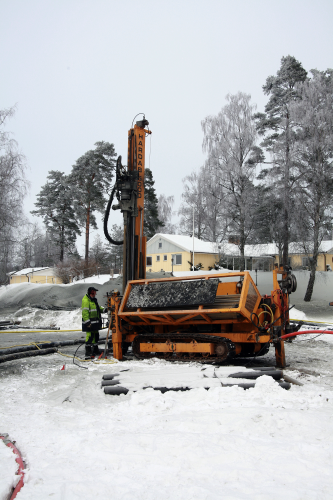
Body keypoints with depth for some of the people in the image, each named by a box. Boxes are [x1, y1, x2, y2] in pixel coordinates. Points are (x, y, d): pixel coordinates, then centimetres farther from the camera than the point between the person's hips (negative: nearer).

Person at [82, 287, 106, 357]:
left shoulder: (93, 300, 19)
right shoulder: (85, 300, -14)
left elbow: (98, 308, 27)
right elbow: (85, 312, -20)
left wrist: (103, 309, 7)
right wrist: (87, 321, -25)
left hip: (95, 321, 10)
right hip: (89, 322, -10)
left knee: (96, 335, 15)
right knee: (90, 336, -10)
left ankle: (95, 350, 26)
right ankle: (88, 352, -5)